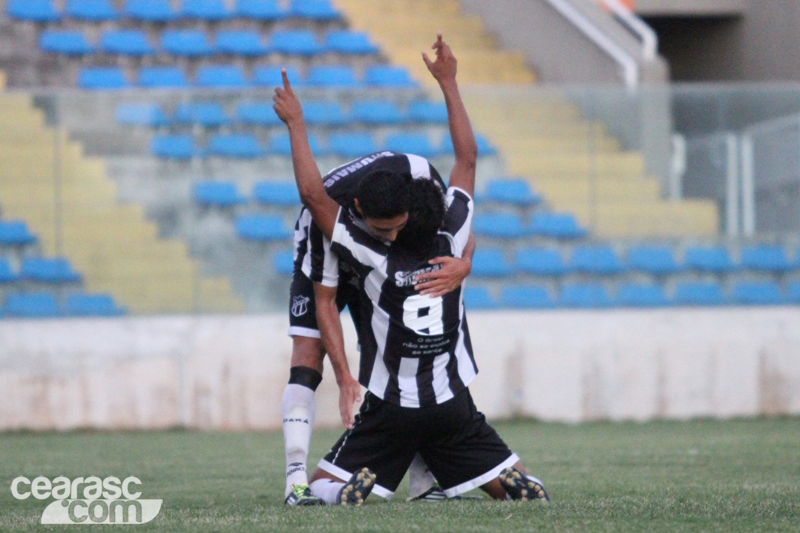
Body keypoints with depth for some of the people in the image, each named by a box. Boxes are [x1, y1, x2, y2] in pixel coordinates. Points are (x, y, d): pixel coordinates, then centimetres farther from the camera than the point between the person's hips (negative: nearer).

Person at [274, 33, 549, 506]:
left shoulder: (375, 257, -16)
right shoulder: (452, 242, -7)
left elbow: (313, 193, -12)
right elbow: (468, 159, 4)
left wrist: (296, 124, -3)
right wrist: (448, 82, 10)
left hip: (391, 410, -2)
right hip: (454, 408, 3)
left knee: (322, 489, 8)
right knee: (515, 489, 12)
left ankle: (364, 482, -21)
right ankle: (517, 486, -21)